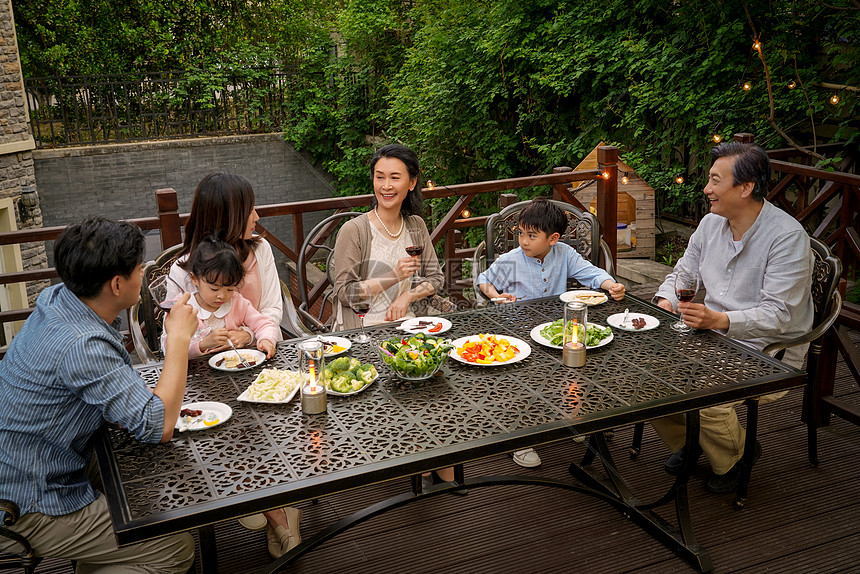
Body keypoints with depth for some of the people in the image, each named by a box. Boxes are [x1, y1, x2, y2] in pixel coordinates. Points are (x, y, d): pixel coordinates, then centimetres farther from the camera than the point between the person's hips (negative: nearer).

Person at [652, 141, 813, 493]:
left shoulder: (788, 237, -18)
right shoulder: (711, 223, 4)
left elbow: (777, 315, -23)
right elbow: (683, 272, 16)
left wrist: (718, 320, -38)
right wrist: (665, 303, -6)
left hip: (768, 354, -7)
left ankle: (734, 457, 5)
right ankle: (685, 440, 18)